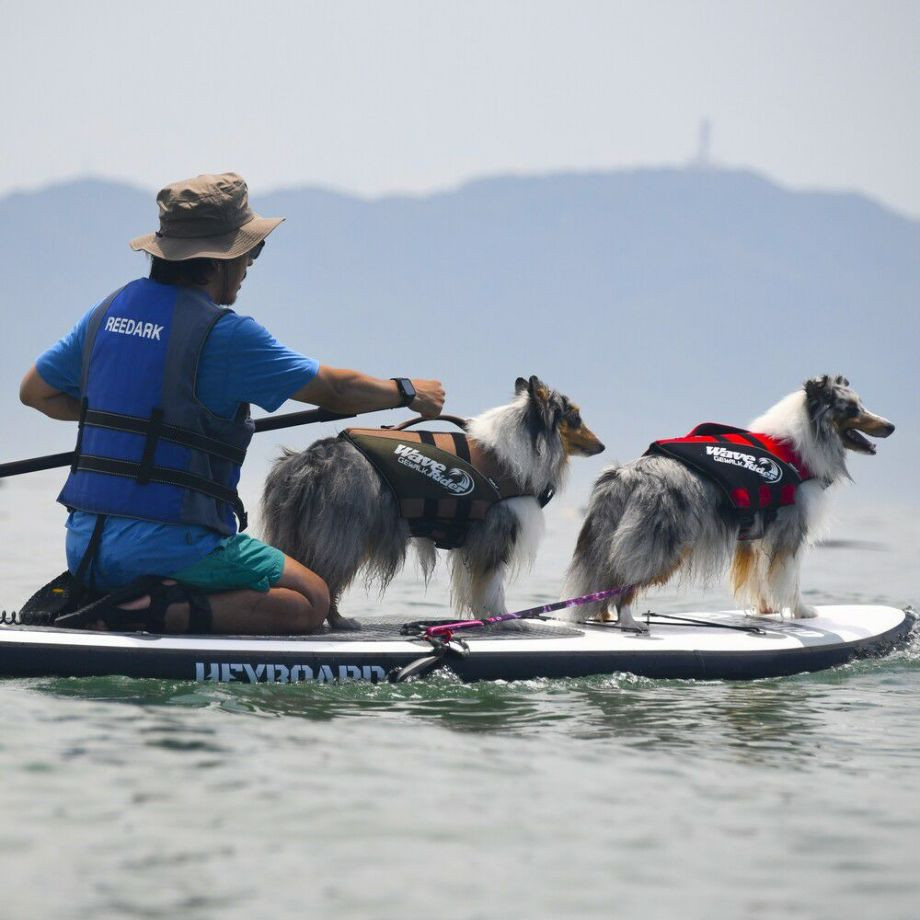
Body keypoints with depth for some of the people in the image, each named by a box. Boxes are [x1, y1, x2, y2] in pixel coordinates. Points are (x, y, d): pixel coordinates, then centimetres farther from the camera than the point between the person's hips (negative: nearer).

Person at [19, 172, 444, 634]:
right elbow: (334, 390, -3)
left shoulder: (110, 310, 8)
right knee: (310, 600, 1)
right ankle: (164, 613, -17)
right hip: (170, 542, -8)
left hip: (85, 544, 8)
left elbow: (36, 392, 18)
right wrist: (409, 393, 14)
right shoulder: (223, 332, -12)